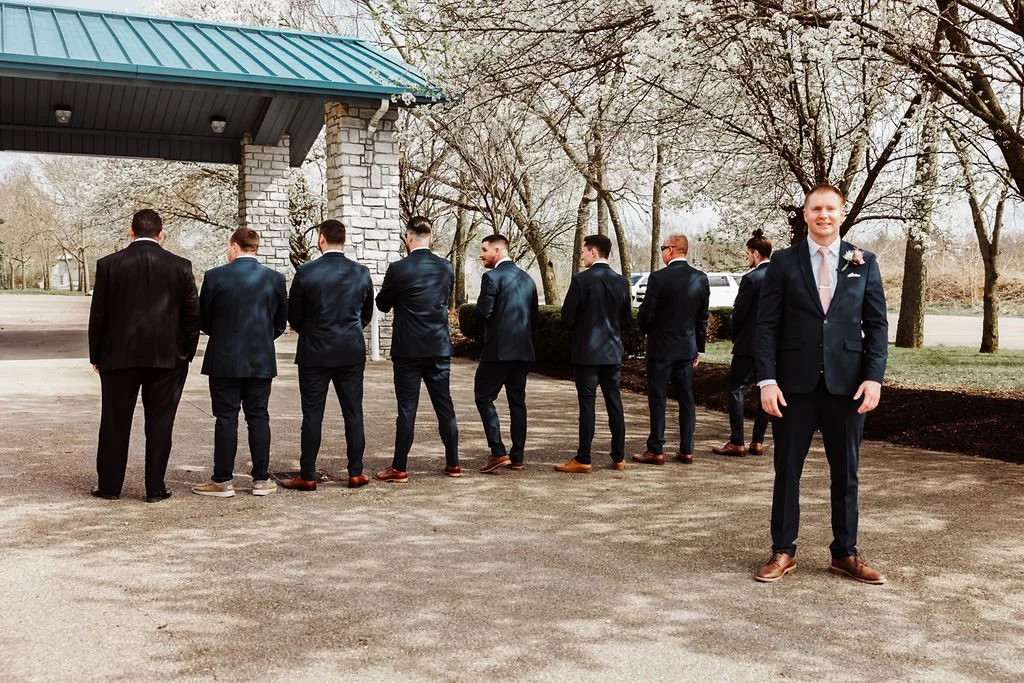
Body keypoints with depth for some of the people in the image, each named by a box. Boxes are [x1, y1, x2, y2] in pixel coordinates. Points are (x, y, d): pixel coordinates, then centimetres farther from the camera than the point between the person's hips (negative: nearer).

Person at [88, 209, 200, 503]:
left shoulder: (109, 264, -2)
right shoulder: (180, 266, -3)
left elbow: (98, 315, 0)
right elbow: (192, 315, -1)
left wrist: (96, 356, 10)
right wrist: (186, 354, 9)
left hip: (118, 356, 1)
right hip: (166, 357, 0)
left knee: (115, 424, 11)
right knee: (159, 424, 7)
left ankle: (109, 486, 19)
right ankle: (155, 488, 11)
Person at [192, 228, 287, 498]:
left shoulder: (215, 276, -8)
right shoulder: (275, 278, -1)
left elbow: (203, 320, 1)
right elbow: (280, 322, 7)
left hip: (224, 360, -2)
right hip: (261, 360, 2)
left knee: (226, 418, 3)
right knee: (259, 417, 8)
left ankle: (222, 481, 8)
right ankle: (261, 479, 12)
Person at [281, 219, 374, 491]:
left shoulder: (306, 272, -9)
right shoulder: (361, 272, 0)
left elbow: (293, 315, 0)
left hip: (315, 353, -2)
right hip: (352, 353, 2)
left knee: (312, 415, 3)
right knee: (353, 413, 8)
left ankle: (307, 476, 8)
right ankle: (356, 473, 12)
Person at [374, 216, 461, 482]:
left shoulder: (398, 269, -11)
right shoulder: (446, 268, 2)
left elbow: (383, 305, 1)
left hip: (408, 349, -4)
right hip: (440, 348, 4)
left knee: (407, 408, 1)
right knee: (444, 405, 12)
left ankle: (399, 468, 6)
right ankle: (453, 464, 18)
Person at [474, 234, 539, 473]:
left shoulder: (492, 276, -10)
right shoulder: (527, 278, 13)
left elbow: (483, 311, -15)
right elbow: (534, 316, 14)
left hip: (498, 348, -7)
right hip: (524, 350, 7)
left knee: (484, 397, 2)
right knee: (517, 401, 11)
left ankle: (498, 452, -7)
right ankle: (517, 456, 13)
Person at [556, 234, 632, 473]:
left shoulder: (581, 279, -12)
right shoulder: (621, 282, 4)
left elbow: (567, 317, -10)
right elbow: (626, 319, 9)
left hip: (586, 351, -5)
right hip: (613, 351, 5)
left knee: (587, 404, -2)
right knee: (614, 403, 10)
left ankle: (583, 460, 3)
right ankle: (619, 457, 16)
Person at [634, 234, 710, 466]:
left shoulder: (658, 278, -15)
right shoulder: (701, 278, 2)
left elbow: (646, 313, -12)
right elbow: (703, 317, 7)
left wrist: (645, 329, 10)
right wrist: (698, 348, 14)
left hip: (661, 347, -5)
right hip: (687, 348, 5)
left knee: (657, 399, 2)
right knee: (686, 399, 10)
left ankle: (655, 450, 5)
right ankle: (686, 450, 14)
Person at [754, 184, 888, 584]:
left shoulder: (864, 263, 7)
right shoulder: (784, 262, 3)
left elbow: (876, 323, 5)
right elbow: (767, 324, 0)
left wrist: (874, 376, -6)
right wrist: (767, 379, -9)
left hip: (847, 383, 1)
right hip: (795, 384, -1)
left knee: (846, 472, 10)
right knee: (787, 470, 6)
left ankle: (845, 554, 23)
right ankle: (783, 552, 18)